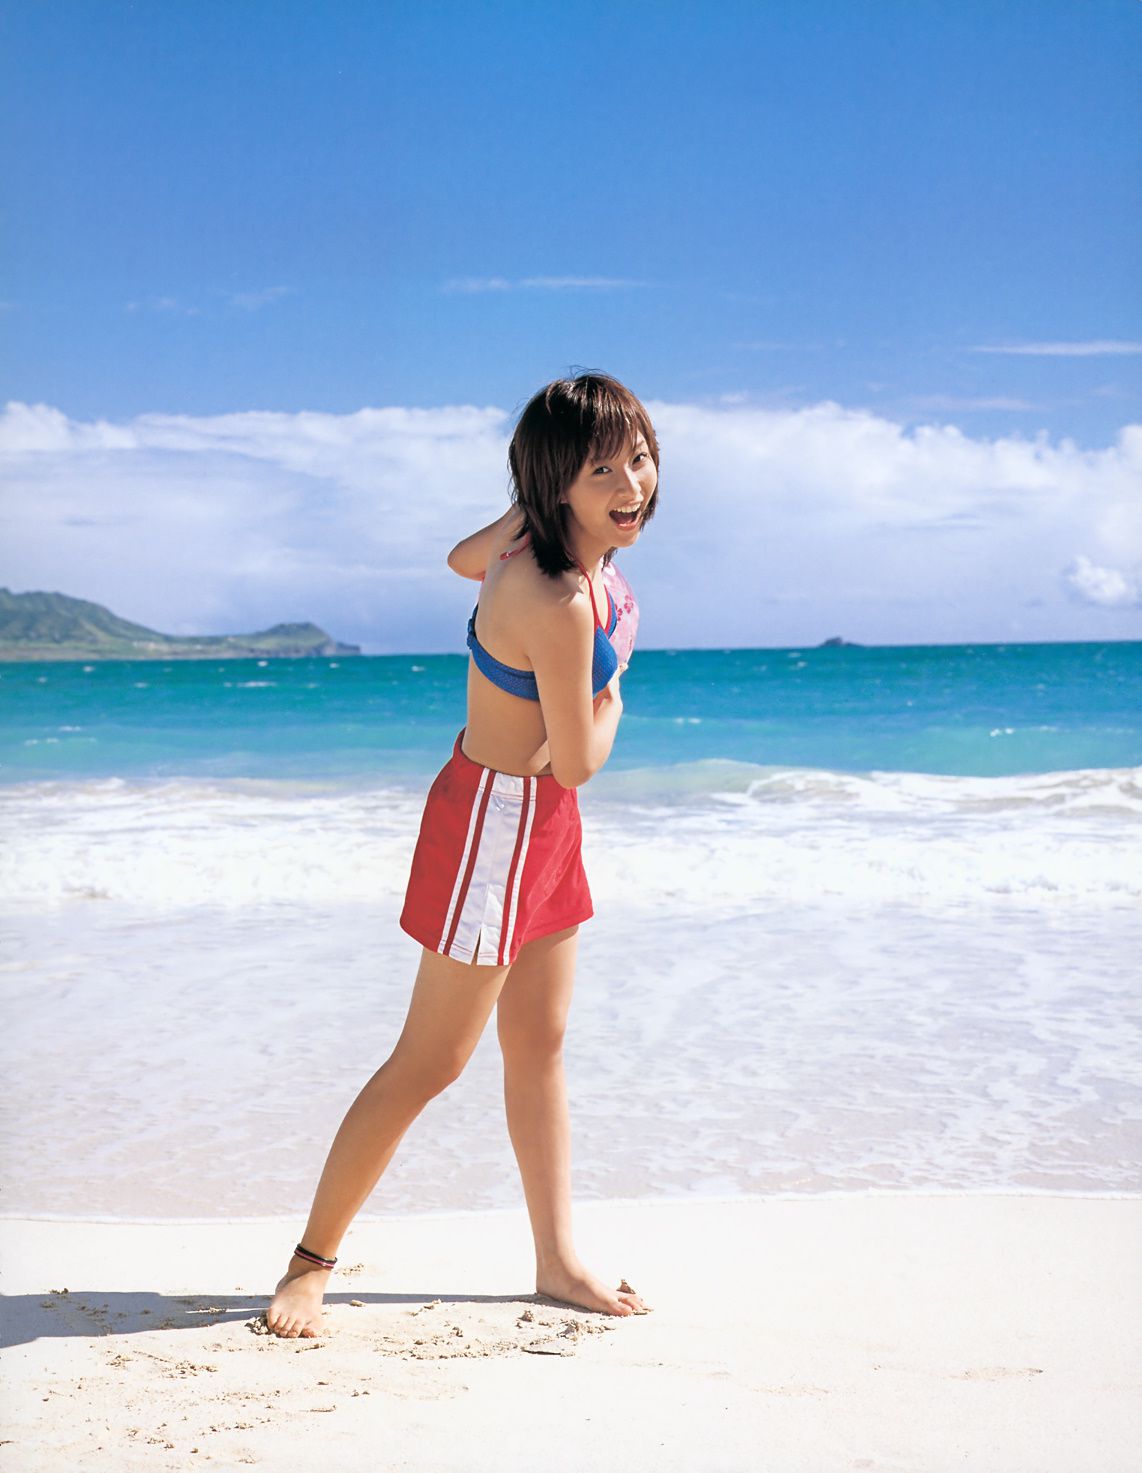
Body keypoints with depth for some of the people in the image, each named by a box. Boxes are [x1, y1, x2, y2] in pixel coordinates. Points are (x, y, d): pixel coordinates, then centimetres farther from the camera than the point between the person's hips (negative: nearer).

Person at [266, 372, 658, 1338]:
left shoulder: (533, 530, -4)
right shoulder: (557, 605, -31)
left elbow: (463, 558, 19)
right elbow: (580, 759, -20)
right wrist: (610, 687, -1)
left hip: (543, 821, 10)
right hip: (500, 820, -9)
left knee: (540, 1043, 15)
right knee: (430, 1061, 0)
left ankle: (557, 1260, 27)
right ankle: (311, 1262, 15)